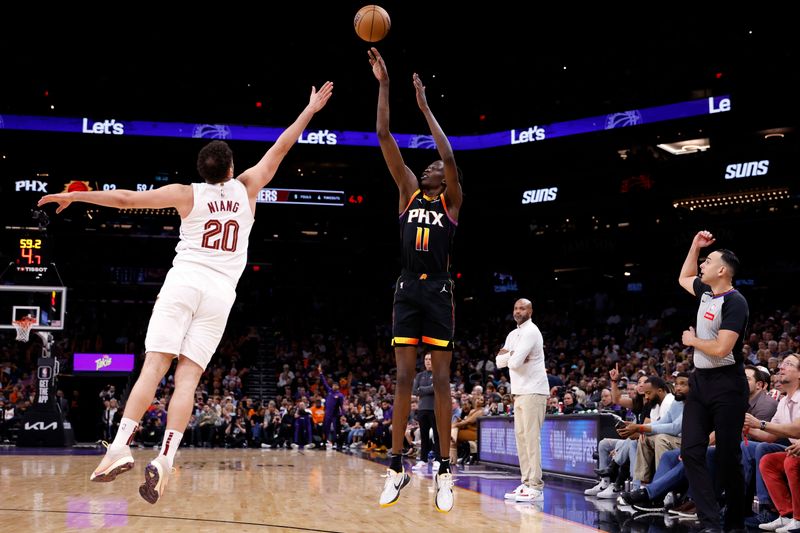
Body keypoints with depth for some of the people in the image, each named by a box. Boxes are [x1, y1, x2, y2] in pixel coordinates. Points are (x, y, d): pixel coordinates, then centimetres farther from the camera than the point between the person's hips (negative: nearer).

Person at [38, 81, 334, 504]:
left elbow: (126, 198, 7)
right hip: (221, 292, 1)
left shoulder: (187, 194, 8)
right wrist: (311, 109, 30)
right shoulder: (245, 188, 12)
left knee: (154, 367, -6)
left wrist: (75, 195, 17)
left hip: (183, 282, -1)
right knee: (188, 377, -4)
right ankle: (164, 460, -18)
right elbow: (280, 148, 20)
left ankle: (120, 447, -20)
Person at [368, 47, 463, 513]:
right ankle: (397, 467, 6)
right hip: (408, 289, 3)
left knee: (441, 379, -2)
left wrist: (425, 107, -11)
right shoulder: (409, 192, 13)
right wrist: (384, 85, 2)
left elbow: (450, 157, -15)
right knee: (404, 378, 2)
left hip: (439, 291, -3)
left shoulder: (452, 200, 5)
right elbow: (384, 138, 7)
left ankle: (445, 470, 1)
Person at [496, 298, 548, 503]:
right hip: (520, 393, 9)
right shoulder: (513, 334, 18)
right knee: (521, 437, 8)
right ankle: (526, 483, 12)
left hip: (533, 392, -9)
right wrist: (512, 355, -7)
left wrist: (509, 355, 1)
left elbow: (514, 362, -20)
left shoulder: (531, 332, -11)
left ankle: (536, 487, -11)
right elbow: (499, 361, 11)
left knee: (531, 438, -11)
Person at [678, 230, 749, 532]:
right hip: (700, 381, 8)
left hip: (726, 385, -8)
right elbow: (683, 278, 32)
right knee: (691, 452, -1)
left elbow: (720, 348, -24)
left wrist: (692, 340, -6)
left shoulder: (735, 302, -16)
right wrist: (695, 246, 21)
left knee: (727, 457, -1)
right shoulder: (706, 292, 9)